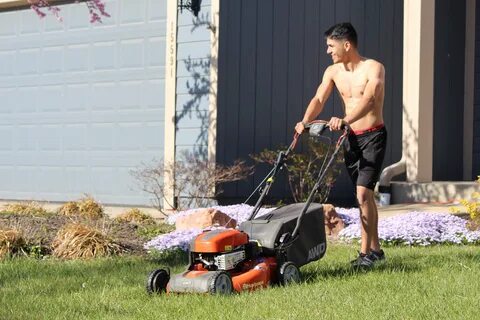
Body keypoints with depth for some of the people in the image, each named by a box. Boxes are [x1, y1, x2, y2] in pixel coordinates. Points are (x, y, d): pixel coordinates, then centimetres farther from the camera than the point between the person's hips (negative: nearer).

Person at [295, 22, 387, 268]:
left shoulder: (373, 68, -14)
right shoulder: (333, 72, 5)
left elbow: (369, 99, -30)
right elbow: (319, 99, -4)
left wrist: (346, 120, -45)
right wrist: (305, 122, -23)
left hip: (373, 136, -6)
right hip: (350, 137, 7)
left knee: (363, 192, -17)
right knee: (364, 195, 11)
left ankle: (365, 252, -13)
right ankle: (375, 249, 21)